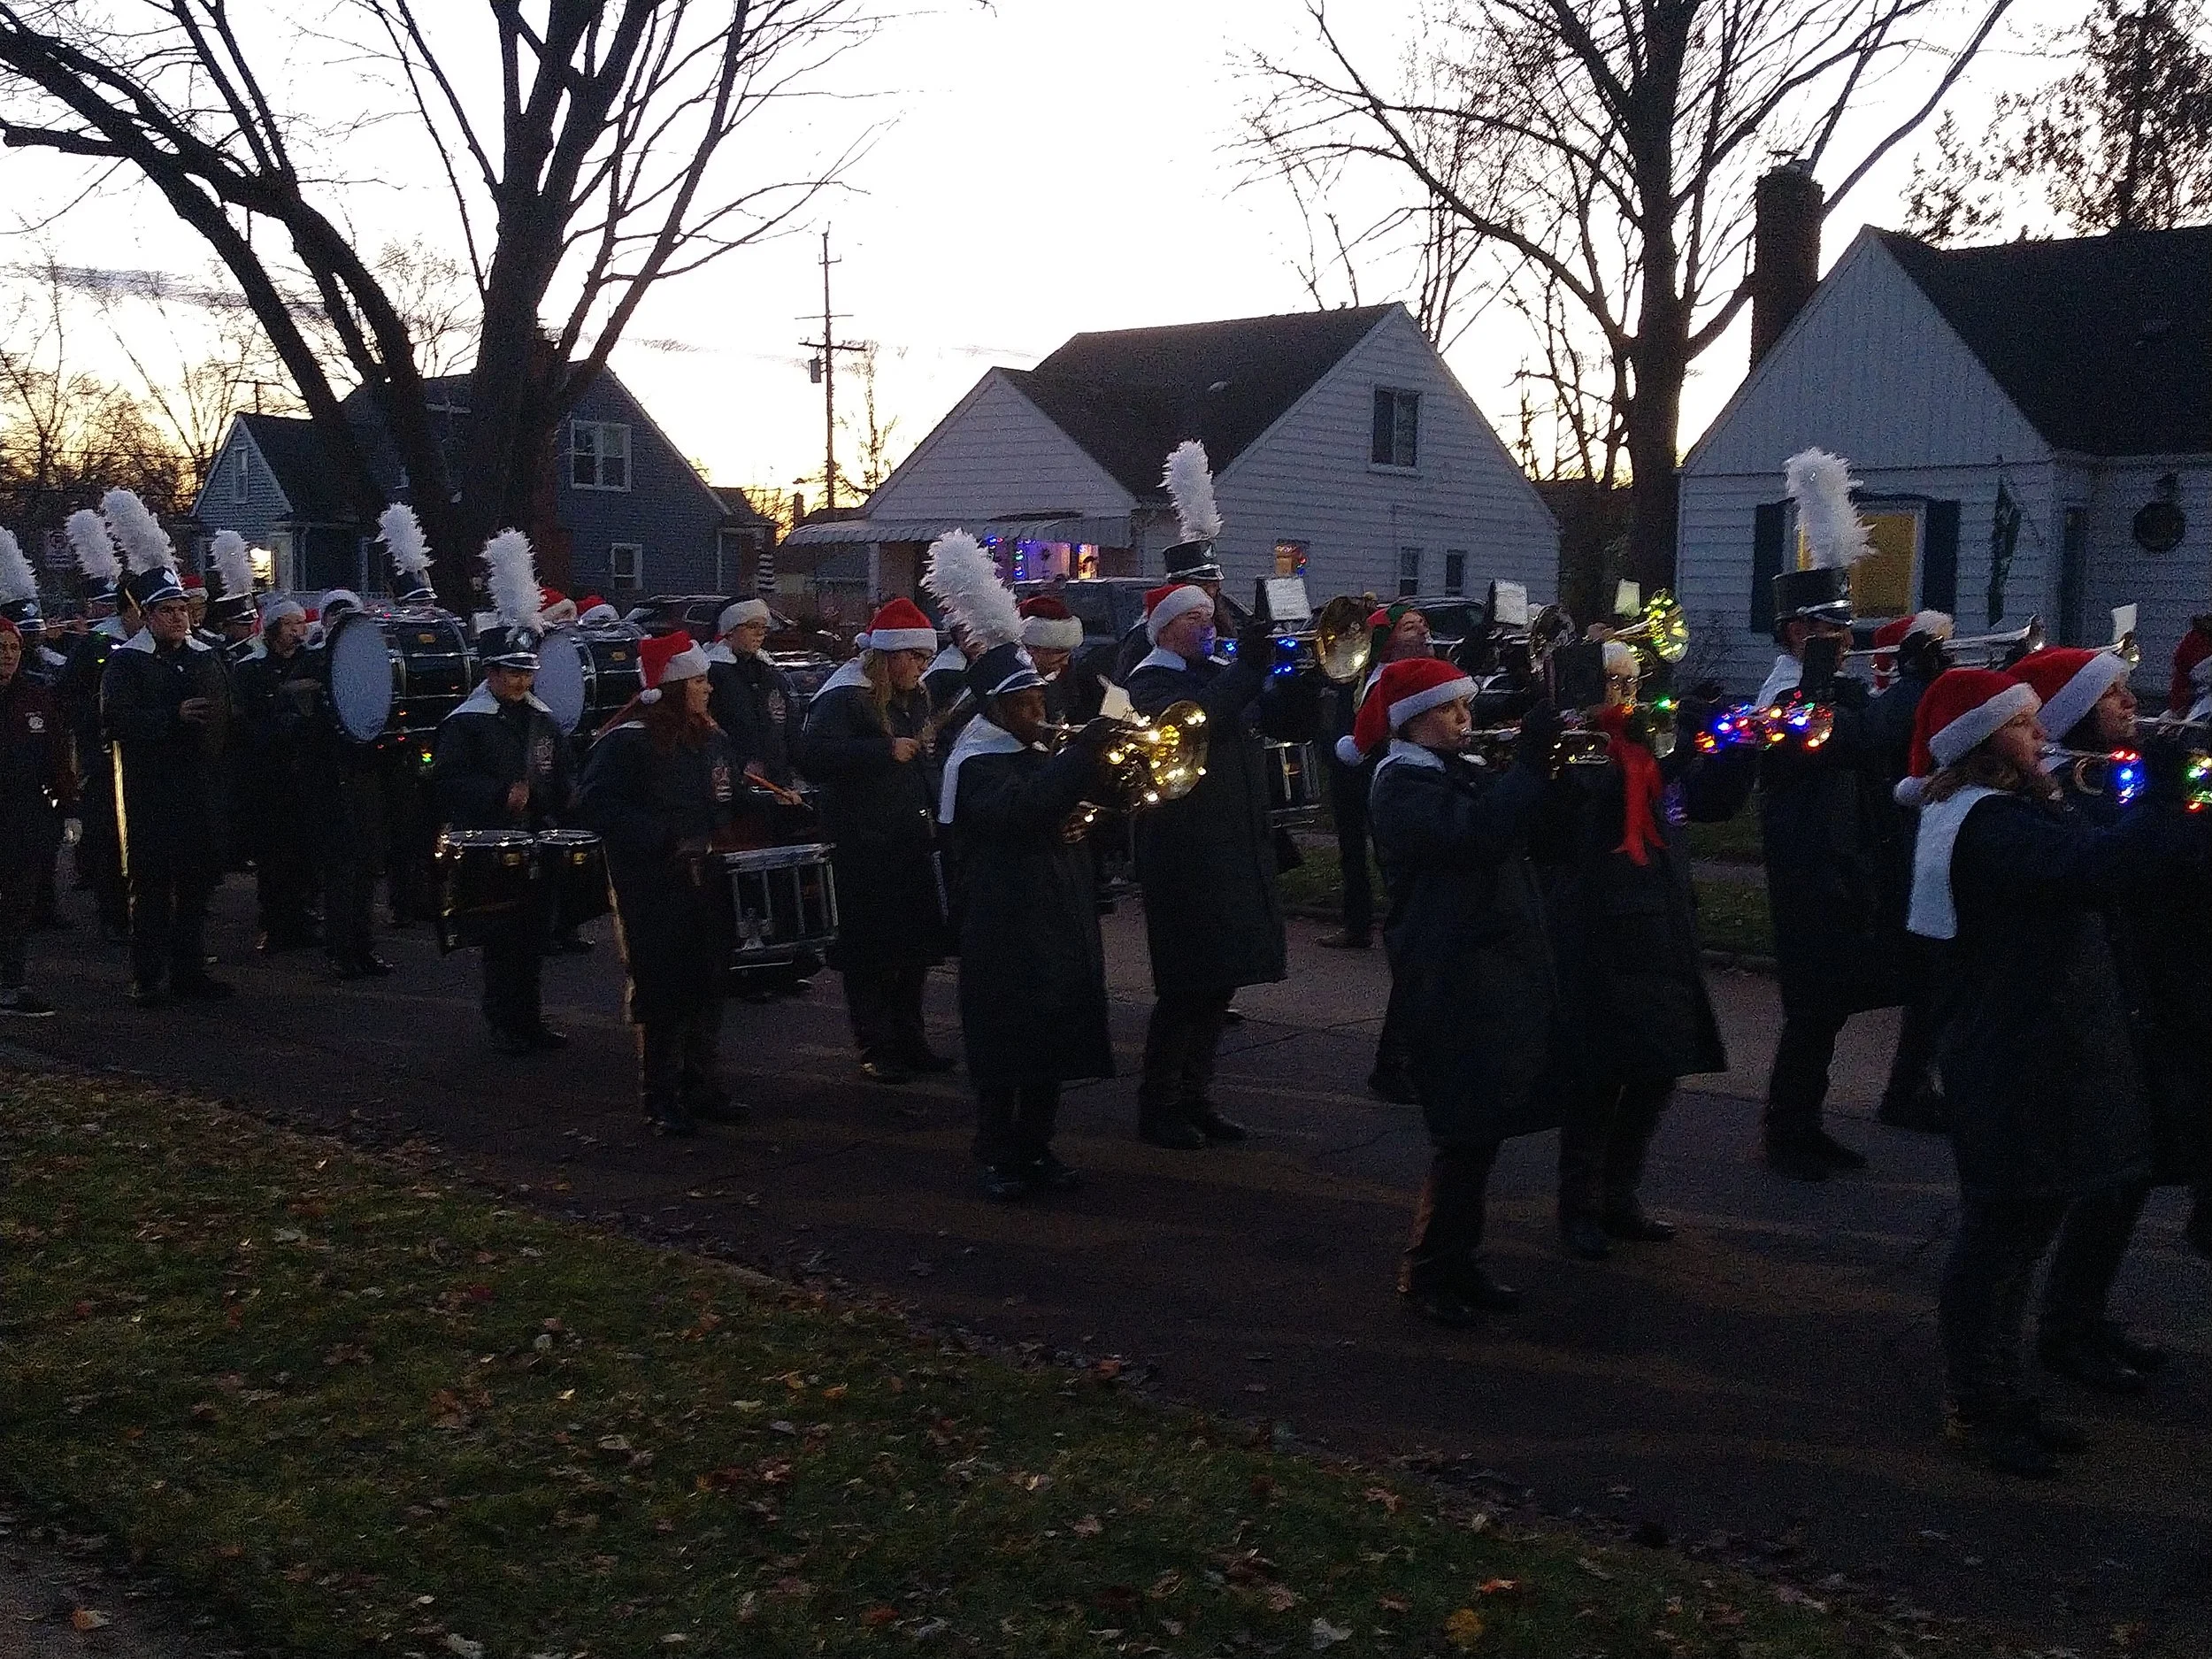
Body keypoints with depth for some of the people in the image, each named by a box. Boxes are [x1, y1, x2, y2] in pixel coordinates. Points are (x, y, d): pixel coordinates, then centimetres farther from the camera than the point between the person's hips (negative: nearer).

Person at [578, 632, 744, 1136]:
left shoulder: (711, 738, 12)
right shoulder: (628, 742, -11)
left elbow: (729, 801, 25)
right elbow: (596, 805, -18)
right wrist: (663, 841, -23)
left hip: (706, 881, 7)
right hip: (653, 888, -7)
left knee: (707, 986, 10)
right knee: (661, 991, -2)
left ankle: (703, 1089, 21)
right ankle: (661, 1100, 6)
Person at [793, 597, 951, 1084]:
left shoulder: (915, 697, 15)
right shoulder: (843, 697, -12)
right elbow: (812, 755, -26)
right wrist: (886, 751, -26)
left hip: (911, 840, 8)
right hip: (864, 844, -8)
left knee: (916, 943, 13)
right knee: (870, 951, -1)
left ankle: (908, 1038, 25)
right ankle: (875, 1048, 8)